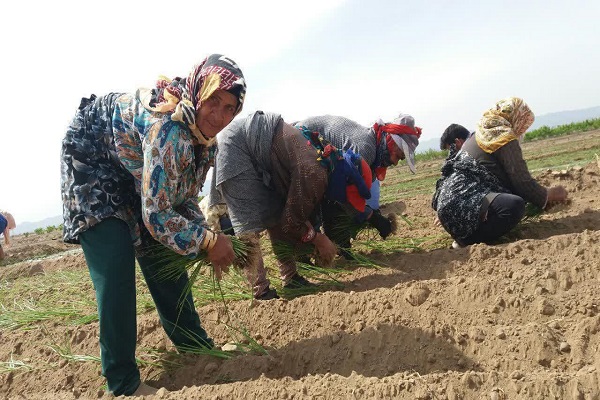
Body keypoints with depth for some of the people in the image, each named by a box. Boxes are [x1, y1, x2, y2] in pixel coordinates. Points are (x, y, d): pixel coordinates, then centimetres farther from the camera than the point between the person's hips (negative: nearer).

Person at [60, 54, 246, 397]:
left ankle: (197, 347, 23)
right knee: (115, 269, -18)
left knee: (164, 256, 8)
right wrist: (209, 242, -26)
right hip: (92, 161, -8)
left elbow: (184, 200, -2)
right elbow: (156, 215, -36)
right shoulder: (168, 127, -38)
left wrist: (208, 241, -17)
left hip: (133, 172, 8)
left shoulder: (205, 137, -10)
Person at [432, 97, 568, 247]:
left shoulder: (482, 134, 23)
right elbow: (522, 181, -7)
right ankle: (467, 241, -15)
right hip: (460, 206, -10)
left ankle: (466, 235, 2)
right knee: (515, 205, -28)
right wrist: (549, 195, 11)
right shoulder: (506, 140, -5)